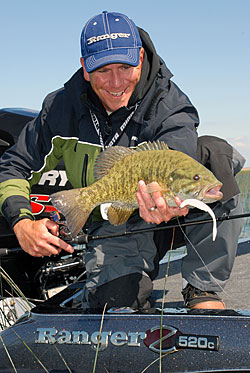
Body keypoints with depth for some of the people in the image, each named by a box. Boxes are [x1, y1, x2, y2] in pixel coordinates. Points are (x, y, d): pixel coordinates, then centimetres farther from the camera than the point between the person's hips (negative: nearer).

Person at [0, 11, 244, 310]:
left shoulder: (171, 109, -19)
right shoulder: (62, 107, -9)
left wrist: (168, 205, -62)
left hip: (170, 218, 0)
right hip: (114, 228, 1)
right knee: (116, 300, -30)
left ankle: (203, 289, -22)